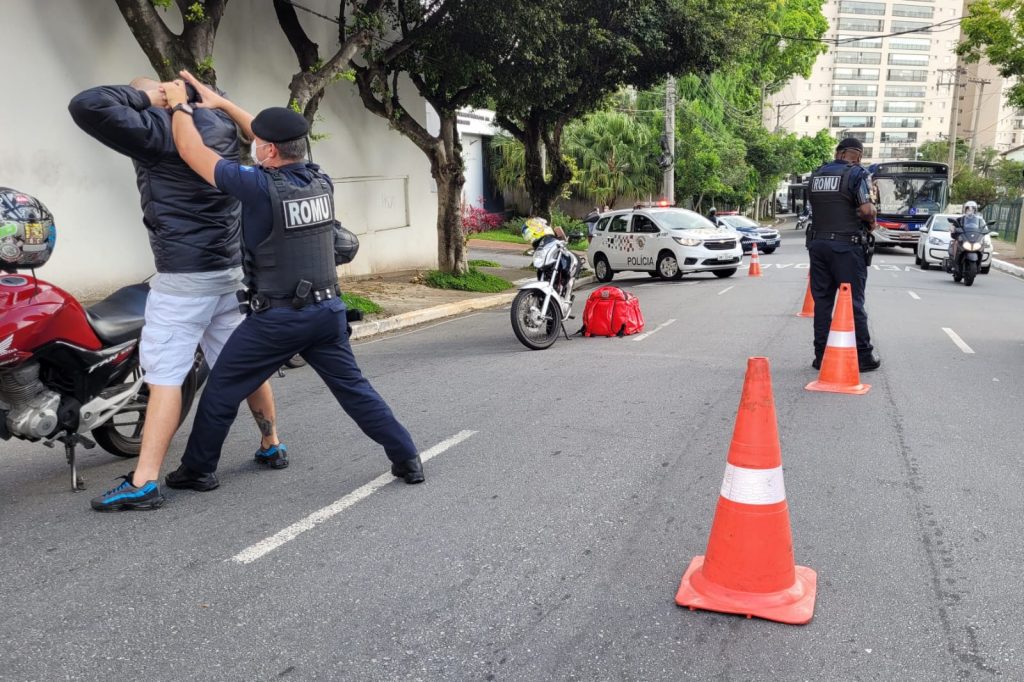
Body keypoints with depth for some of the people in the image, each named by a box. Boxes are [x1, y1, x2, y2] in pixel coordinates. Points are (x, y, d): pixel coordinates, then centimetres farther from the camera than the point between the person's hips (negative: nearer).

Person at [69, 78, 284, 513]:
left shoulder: (157, 132, -11)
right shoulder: (222, 126, 10)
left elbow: (85, 106, -18)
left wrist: (138, 97, -5)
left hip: (185, 277, -7)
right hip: (232, 271, 7)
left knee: (164, 375, -6)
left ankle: (143, 483, -6)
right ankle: (272, 447, 28)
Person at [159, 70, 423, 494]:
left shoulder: (260, 187, -16)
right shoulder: (321, 180, 3)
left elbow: (192, 152, -8)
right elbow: (279, 142, 17)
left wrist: (179, 106, 9)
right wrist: (221, 103, 21)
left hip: (277, 317, -5)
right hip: (328, 310, 6)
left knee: (221, 391, 12)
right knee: (353, 387, 13)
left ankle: (196, 471, 24)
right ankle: (407, 460, 12)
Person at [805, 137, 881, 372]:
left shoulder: (816, 175, 11)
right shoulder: (856, 174, -7)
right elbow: (866, 210, -15)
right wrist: (872, 223, 6)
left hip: (818, 243, 5)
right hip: (847, 245, -5)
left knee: (822, 301, 8)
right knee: (854, 302, 1)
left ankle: (821, 356, 9)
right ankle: (863, 356, 7)